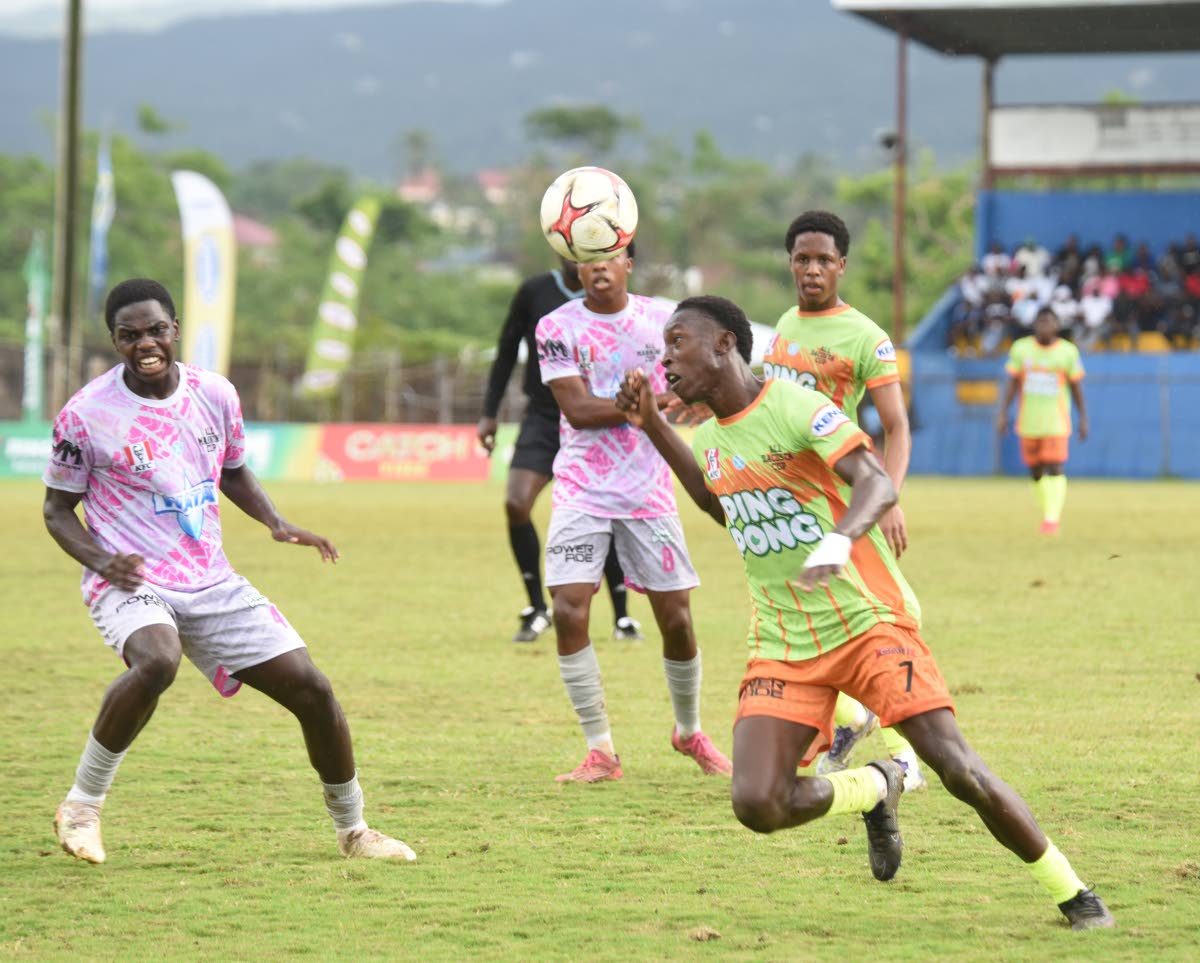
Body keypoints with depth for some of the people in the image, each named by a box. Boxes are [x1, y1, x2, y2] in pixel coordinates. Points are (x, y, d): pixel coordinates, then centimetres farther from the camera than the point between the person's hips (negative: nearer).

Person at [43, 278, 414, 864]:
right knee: (157, 661, -38)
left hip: (211, 583, 5)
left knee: (311, 689, -1)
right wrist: (101, 561, -19)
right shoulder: (86, 414, -10)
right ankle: (82, 808, -20)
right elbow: (57, 508, 0)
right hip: (131, 585, -5)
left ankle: (353, 830, 21)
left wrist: (276, 524, 3)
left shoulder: (215, 395, 2)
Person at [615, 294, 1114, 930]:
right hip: (783, 649, 6)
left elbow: (877, 483, -25)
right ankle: (874, 790, 16)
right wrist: (652, 427, 22)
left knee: (959, 770, -16)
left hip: (868, 621, -6)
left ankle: (1072, 894, 1)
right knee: (757, 805, -14)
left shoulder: (797, 407, -13)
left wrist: (838, 542, -46)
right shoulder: (709, 440, 9)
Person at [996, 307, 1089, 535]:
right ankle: (1049, 510, 29)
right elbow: (1012, 383, 7)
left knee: (1055, 470, -14)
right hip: (1029, 422, 3)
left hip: (1056, 420, -3)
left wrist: (1083, 418, 3)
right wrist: (1003, 413, 0)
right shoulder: (1021, 348, 4)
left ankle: (1052, 519, -15)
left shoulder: (1068, 351, 0)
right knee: (1036, 471, 9)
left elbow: (1076, 387, 5)